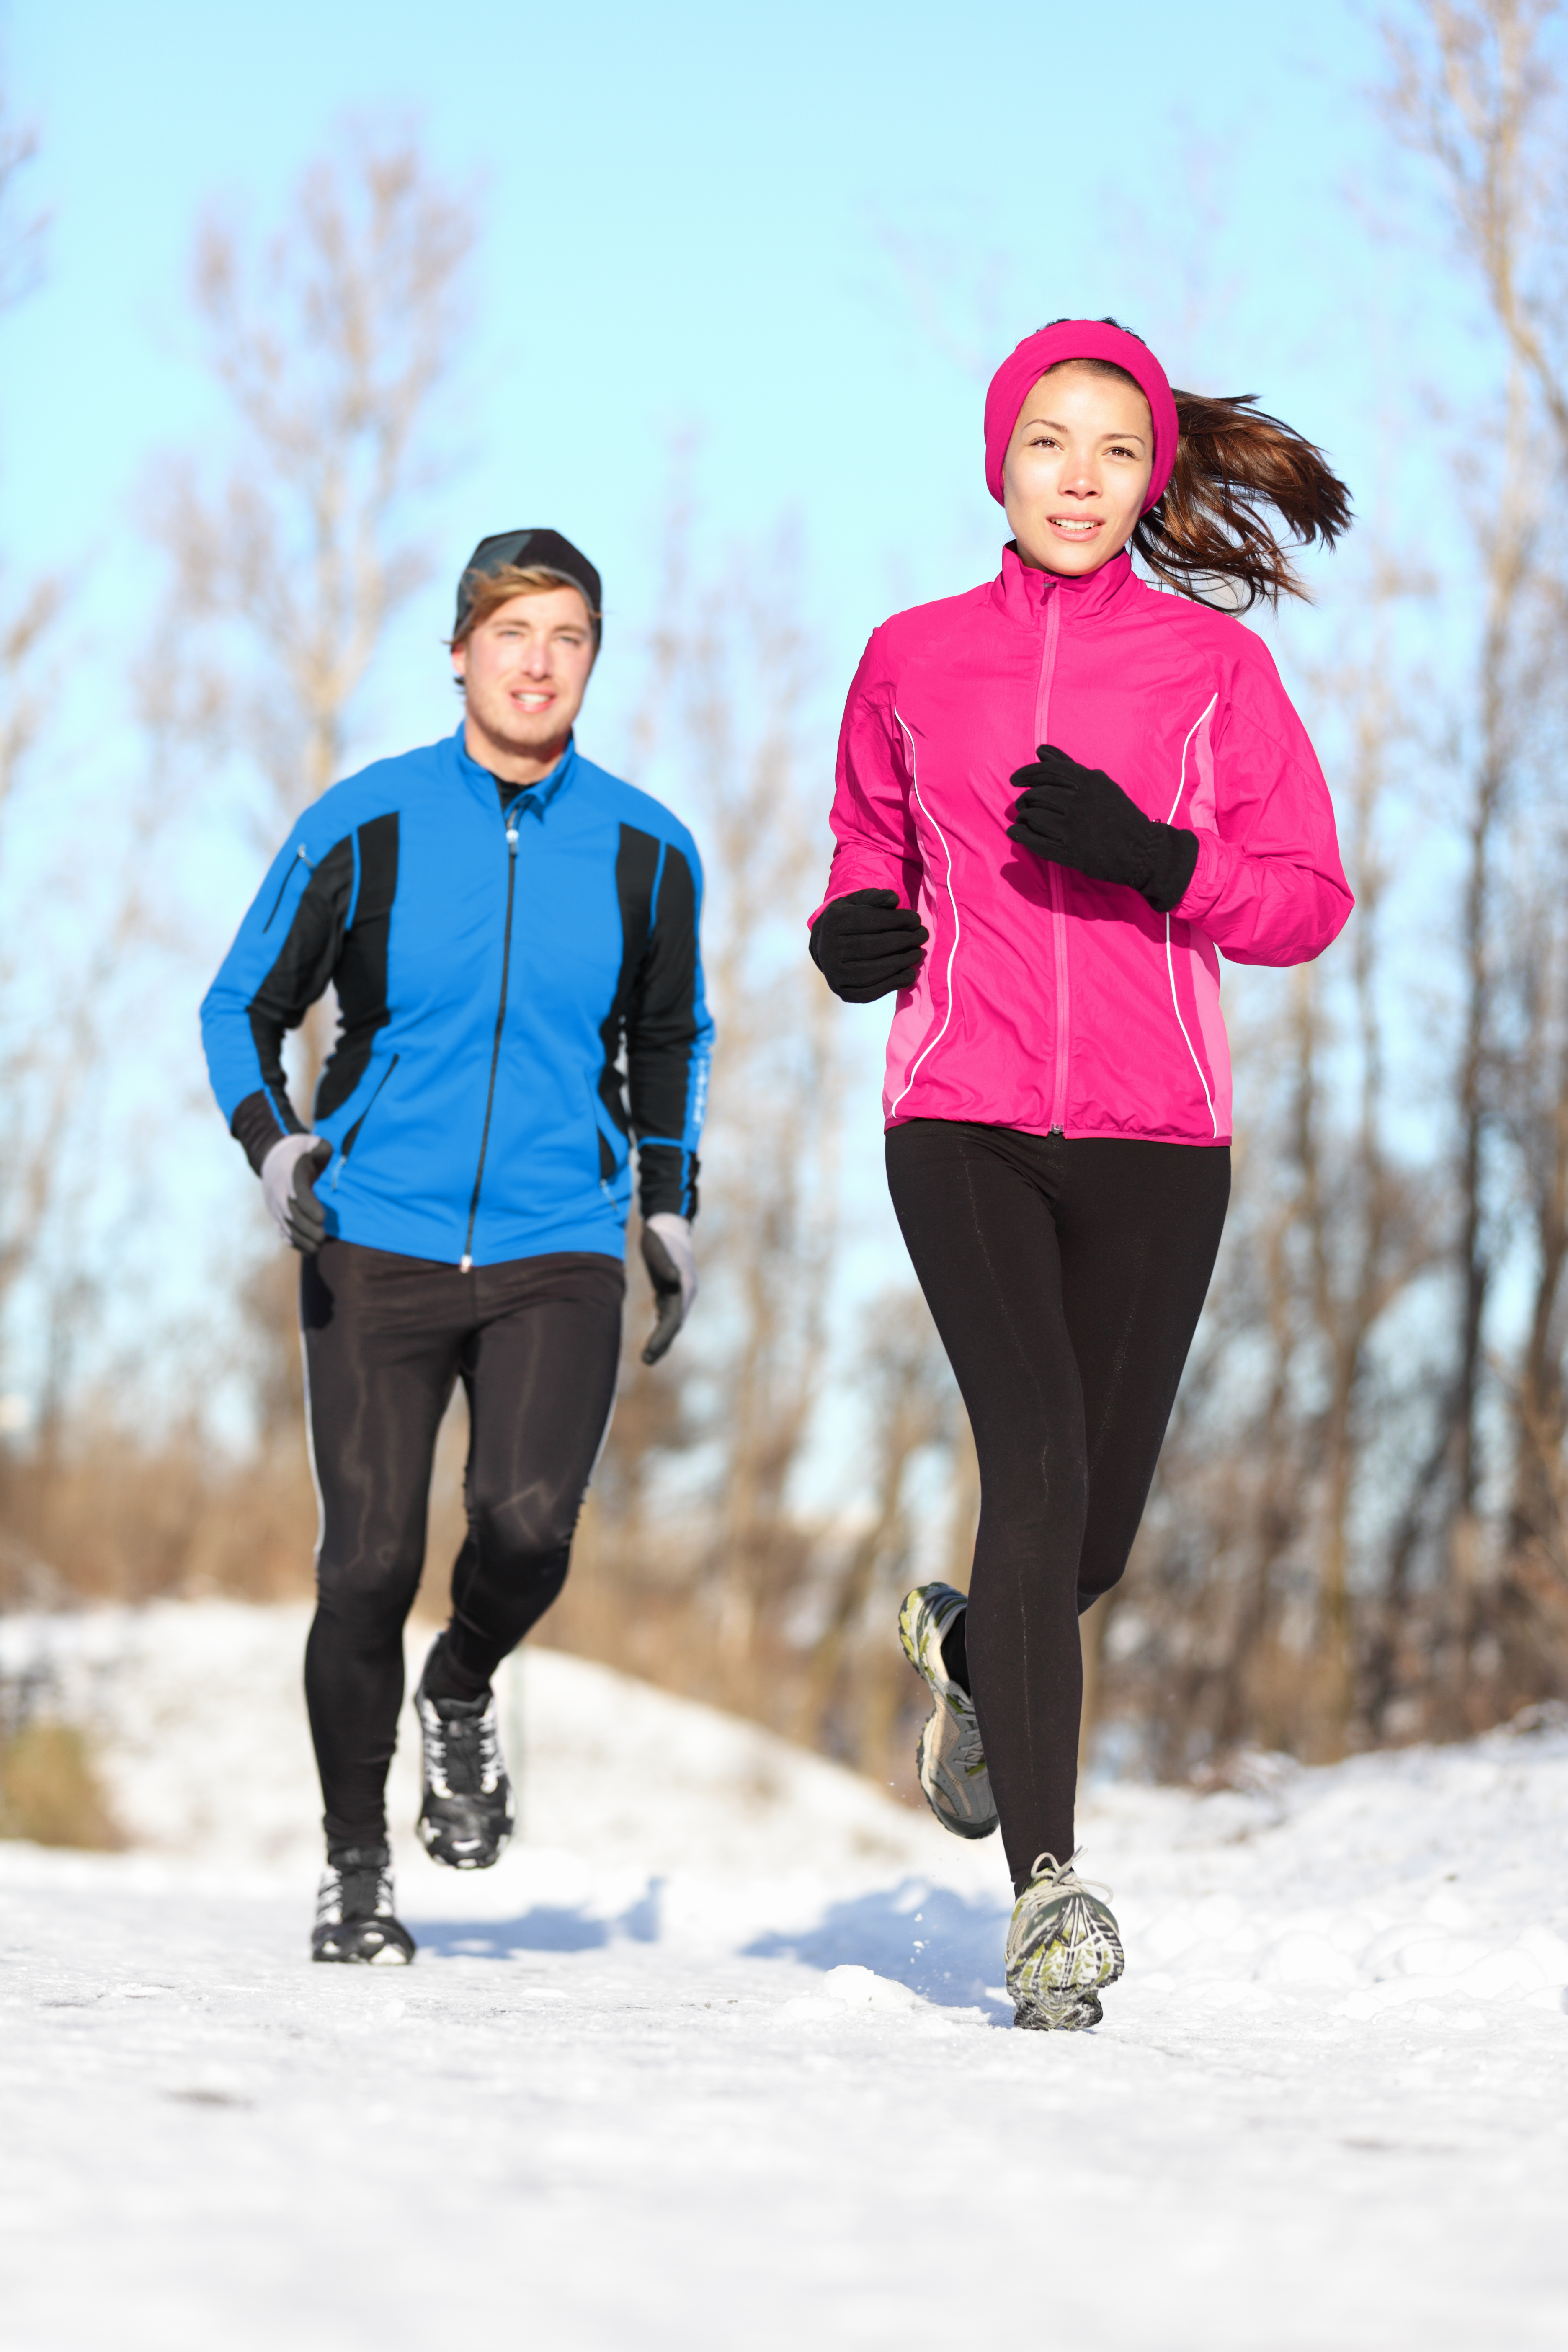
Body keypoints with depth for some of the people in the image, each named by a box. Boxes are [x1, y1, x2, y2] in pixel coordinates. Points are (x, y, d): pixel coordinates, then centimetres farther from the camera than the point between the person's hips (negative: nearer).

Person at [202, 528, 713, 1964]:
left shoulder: (645, 852, 4)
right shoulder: (364, 829, -2)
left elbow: (670, 1041, 22)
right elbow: (244, 1008, 7)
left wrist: (670, 1211, 16)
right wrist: (272, 1141, -10)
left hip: (559, 1257, 1)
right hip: (378, 1243, -1)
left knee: (529, 1524, -20)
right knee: (371, 1563, -5)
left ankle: (463, 1697, 15)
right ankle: (356, 1870, 14)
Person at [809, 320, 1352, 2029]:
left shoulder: (1211, 664, 6)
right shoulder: (913, 660, 11)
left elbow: (1307, 899, 4)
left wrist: (1152, 859, -14)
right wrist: (858, 924, 3)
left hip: (1152, 1132, 1)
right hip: (960, 1120, -1)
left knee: (1098, 1522, 5)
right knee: (1036, 1458, -19)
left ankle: (971, 1652, 43)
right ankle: (1047, 1887, -19)